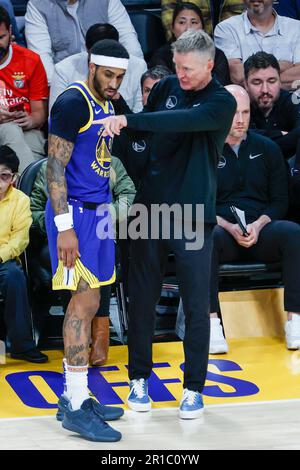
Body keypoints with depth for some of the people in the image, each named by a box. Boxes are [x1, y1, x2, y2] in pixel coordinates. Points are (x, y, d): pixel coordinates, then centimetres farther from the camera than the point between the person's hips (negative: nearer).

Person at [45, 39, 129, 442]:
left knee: (87, 304, 10)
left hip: (97, 209, 9)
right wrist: (65, 226, -22)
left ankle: (75, 396, 16)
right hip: (75, 211, -9)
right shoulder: (73, 103, -14)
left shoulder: (108, 106, 14)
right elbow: (55, 165, -17)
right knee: (84, 304, -9)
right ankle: (76, 407, -6)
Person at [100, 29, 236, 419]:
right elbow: (144, 134, 16)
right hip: (151, 208, 4)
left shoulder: (222, 102, -10)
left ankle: (194, 388, 11)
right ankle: (139, 379, 19)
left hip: (193, 215, -4)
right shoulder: (166, 87, 4)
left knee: (196, 305, 0)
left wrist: (128, 120, -37)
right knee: (142, 298, 7)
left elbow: (182, 121, -29)